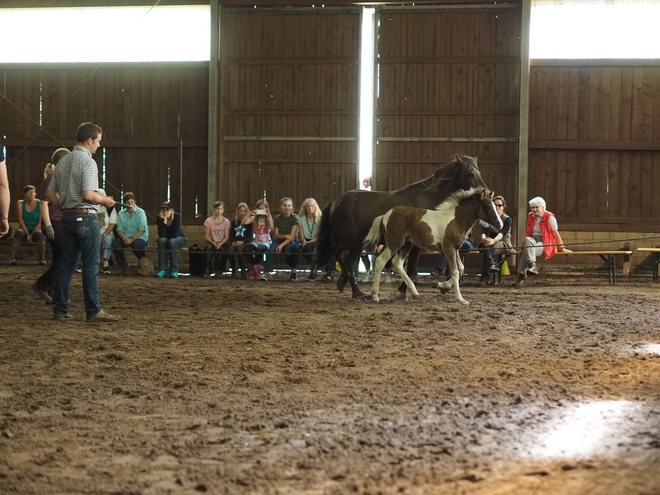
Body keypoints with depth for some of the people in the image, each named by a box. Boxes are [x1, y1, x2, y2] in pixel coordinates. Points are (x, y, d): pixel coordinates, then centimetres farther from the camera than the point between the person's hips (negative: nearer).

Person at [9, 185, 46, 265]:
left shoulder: (40, 204, -7)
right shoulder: (20, 203, -2)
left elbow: (40, 222, -9)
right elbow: (21, 220, -6)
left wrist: (32, 234, -18)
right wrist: (28, 234, -16)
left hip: (36, 230, -1)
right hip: (24, 230, 1)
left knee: (39, 234, -36)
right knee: (18, 233, -34)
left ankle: (42, 258, -24)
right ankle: (12, 257, -29)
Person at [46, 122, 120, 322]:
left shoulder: (63, 161, 11)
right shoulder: (88, 162, -13)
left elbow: (50, 194, 13)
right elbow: (88, 195, -22)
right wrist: (104, 200, -5)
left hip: (67, 218, 8)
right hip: (86, 218, -8)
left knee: (66, 264, 10)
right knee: (91, 266, -3)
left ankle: (60, 310, 10)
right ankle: (94, 312, 0)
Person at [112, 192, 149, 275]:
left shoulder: (140, 212, -4)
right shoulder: (121, 214, 9)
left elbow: (142, 230, -11)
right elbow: (119, 229, 3)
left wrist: (132, 239, -23)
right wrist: (124, 238, -18)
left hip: (140, 237, -4)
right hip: (125, 237, 4)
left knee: (136, 245, -37)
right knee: (115, 243, -25)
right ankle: (123, 265, -5)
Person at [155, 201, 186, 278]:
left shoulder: (177, 216, -24)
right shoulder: (159, 218, -17)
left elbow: (175, 234, -28)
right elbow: (161, 235, -29)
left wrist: (160, 236, -16)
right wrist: (164, 220, -36)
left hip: (179, 238, -2)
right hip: (165, 239, 2)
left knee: (172, 241, -35)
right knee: (162, 240, -32)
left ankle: (174, 270, -28)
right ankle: (162, 270, -27)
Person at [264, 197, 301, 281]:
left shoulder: (294, 218, -7)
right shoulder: (277, 218, 4)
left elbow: (292, 236, -15)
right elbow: (276, 235, 3)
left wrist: (282, 245, -27)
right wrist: (285, 236, -18)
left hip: (293, 242, -3)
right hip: (280, 240, 3)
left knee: (288, 247, -38)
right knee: (272, 248, -31)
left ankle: (293, 270, -16)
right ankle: (266, 273, -40)